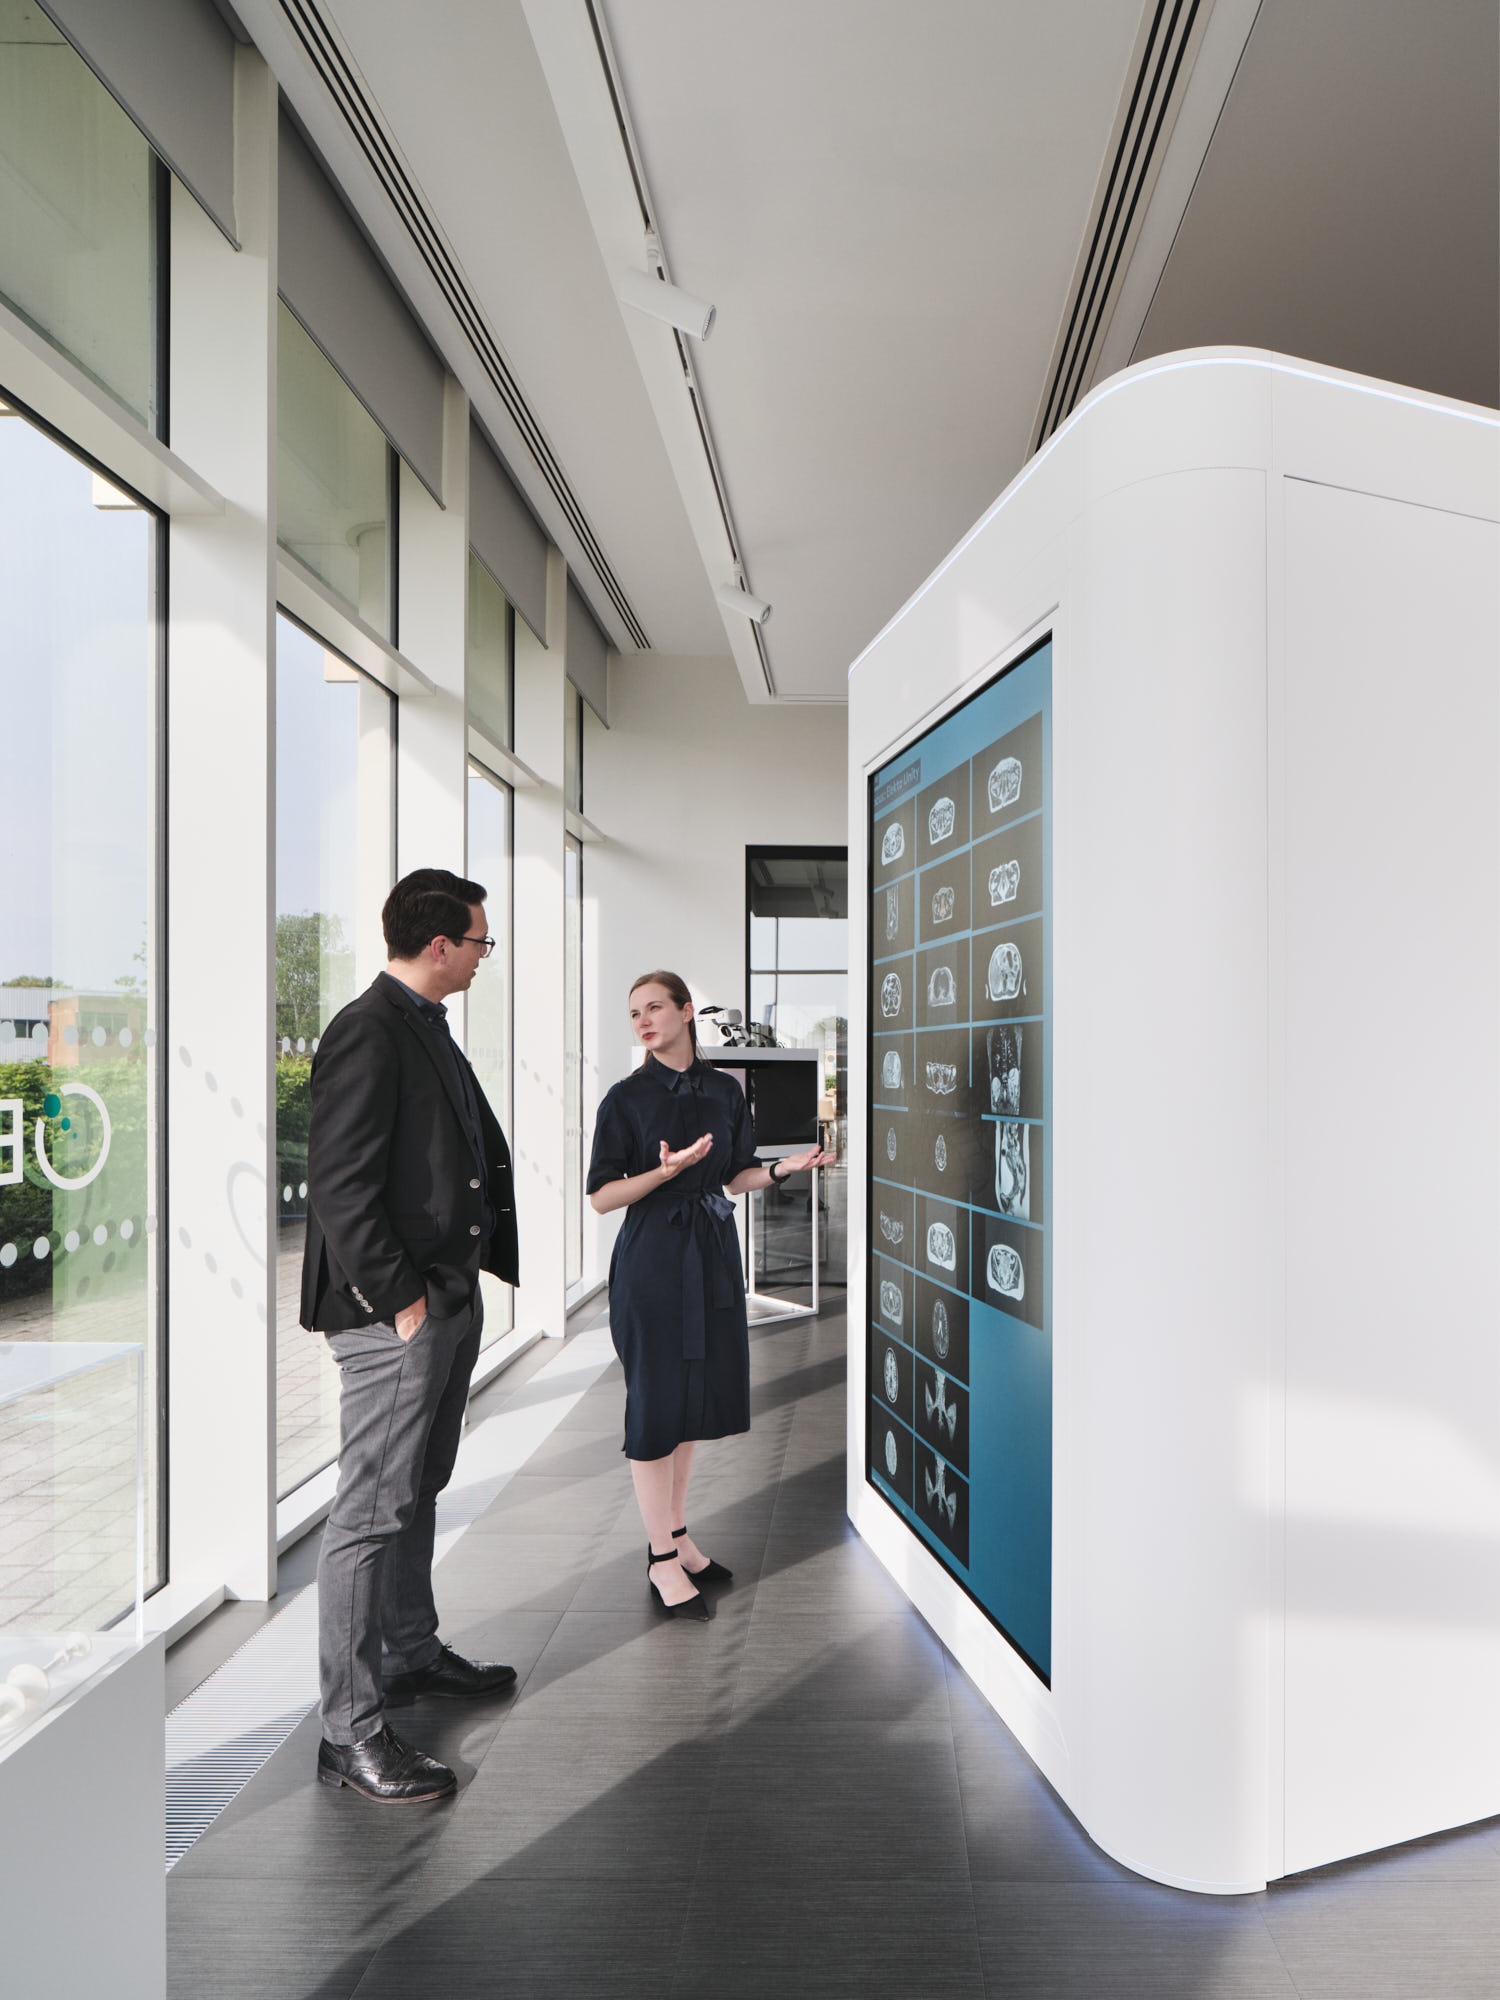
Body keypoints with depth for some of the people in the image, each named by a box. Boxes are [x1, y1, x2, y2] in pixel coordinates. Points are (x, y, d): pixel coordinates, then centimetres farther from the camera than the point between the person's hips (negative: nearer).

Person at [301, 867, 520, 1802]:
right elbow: (339, 1183, -21)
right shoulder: (366, 1031, -16)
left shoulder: (431, 1029, 14)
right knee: (373, 1510, 0)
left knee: (419, 1492, 22)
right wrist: (397, 1295, -19)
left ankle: (412, 1653, 38)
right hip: (395, 1311, -10)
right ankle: (351, 1729, 13)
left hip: (453, 1299, 10)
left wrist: (503, 1256, 14)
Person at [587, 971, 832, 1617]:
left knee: (694, 1394, 13)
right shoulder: (626, 1097, -6)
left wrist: (781, 1169, -5)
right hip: (651, 1256, -5)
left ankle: (677, 1535, 31)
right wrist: (666, 1171, -23)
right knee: (656, 1399, 1)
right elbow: (602, 1196, -8)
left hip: (712, 1254, 5)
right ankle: (663, 1561, 14)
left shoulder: (724, 1091, 6)